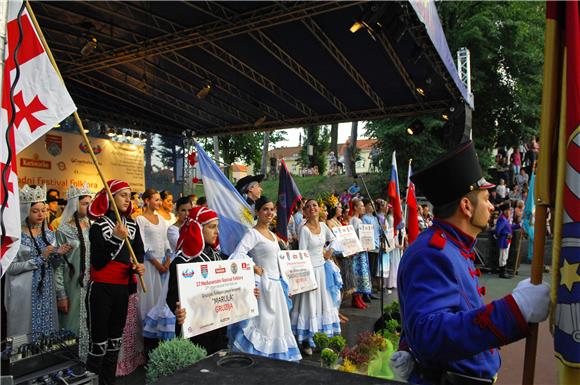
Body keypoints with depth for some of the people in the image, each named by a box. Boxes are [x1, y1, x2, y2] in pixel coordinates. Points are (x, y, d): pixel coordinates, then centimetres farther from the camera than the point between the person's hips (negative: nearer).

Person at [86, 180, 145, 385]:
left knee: (115, 341, 14)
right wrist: (116, 238, -25)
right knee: (99, 343, -4)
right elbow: (97, 262, -17)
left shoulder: (132, 225, 8)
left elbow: (139, 254, 13)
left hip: (123, 288, 6)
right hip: (101, 289, -5)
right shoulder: (99, 225, -8)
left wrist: (139, 266, -9)